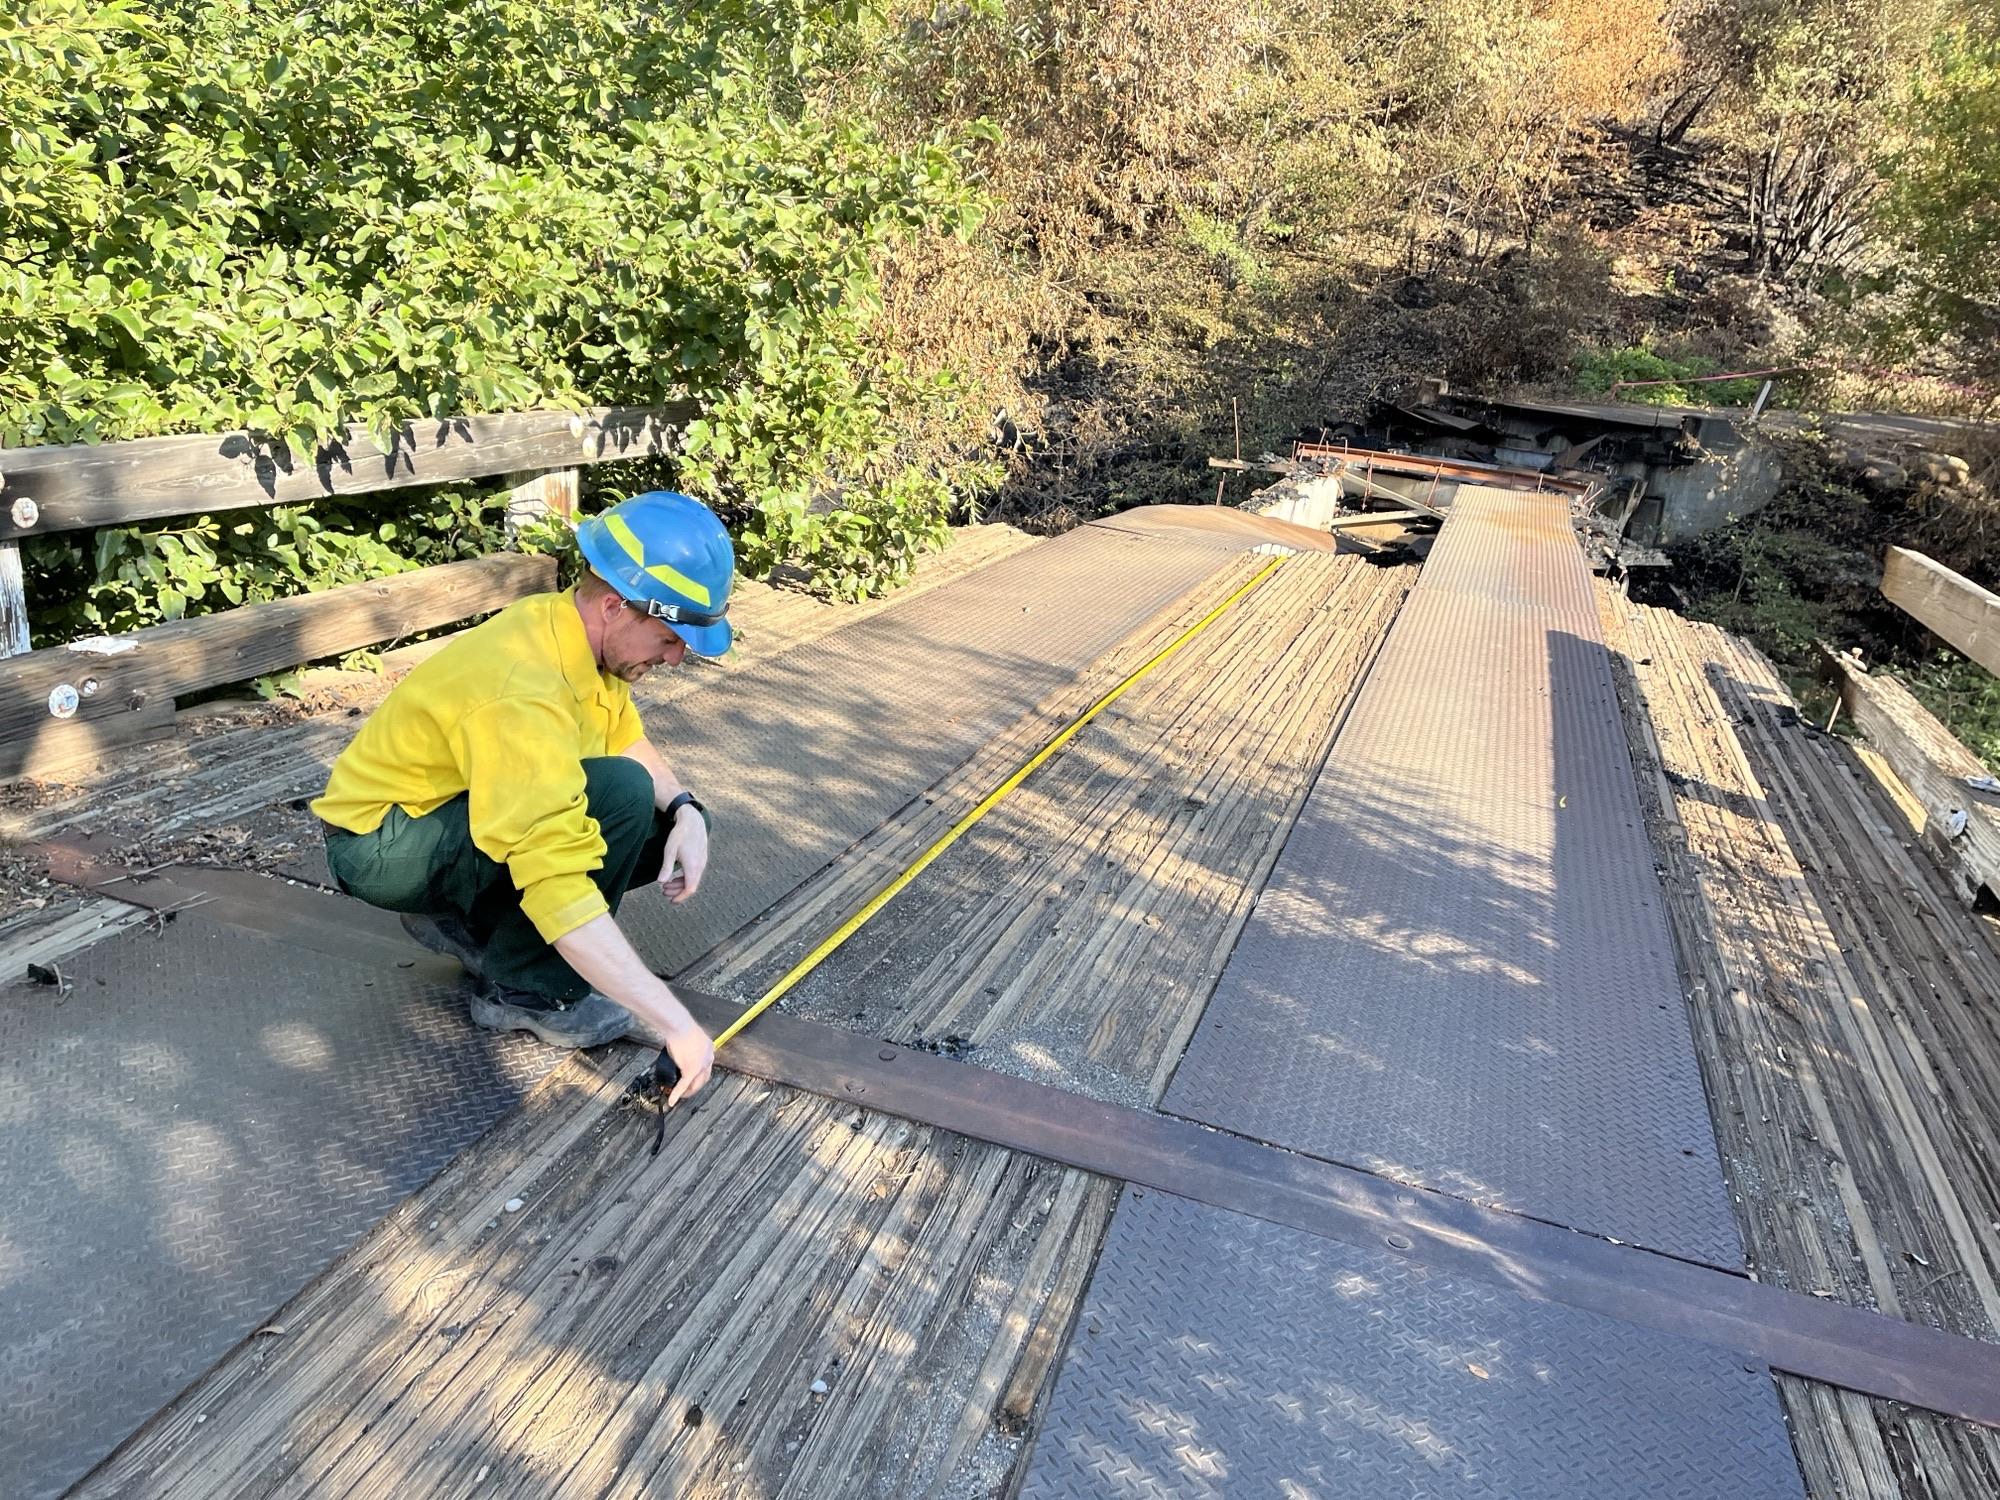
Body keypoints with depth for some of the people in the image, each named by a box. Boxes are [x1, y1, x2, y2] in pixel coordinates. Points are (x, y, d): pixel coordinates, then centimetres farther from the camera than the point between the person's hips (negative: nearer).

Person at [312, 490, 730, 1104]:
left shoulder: (585, 632, -8)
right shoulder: (524, 698, -35)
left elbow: (629, 741, 5)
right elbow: (560, 895, -41)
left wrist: (686, 811, -17)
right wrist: (675, 1024, -39)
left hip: (455, 809, 9)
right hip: (381, 846, -9)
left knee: (664, 827, -1)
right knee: (621, 796, -28)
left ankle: (466, 920, 9)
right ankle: (522, 991, -10)